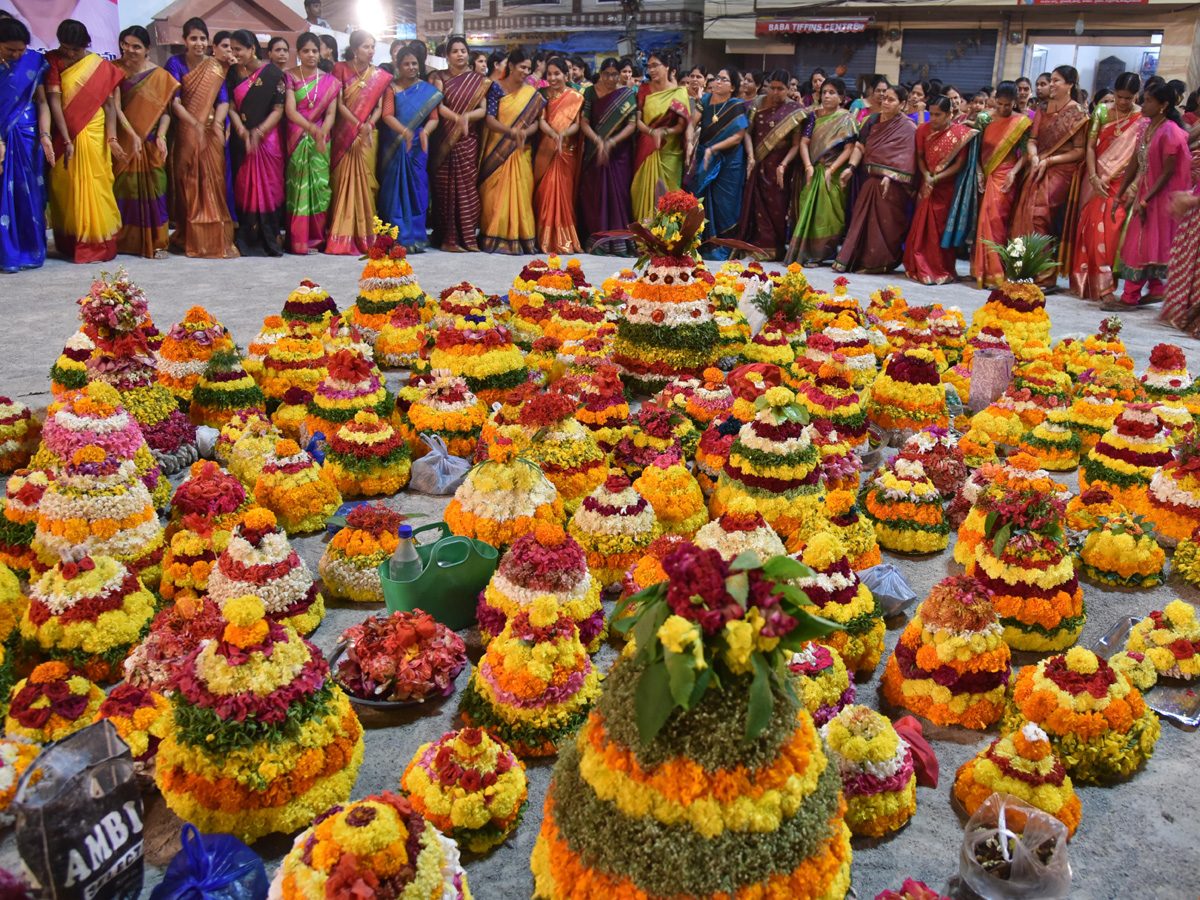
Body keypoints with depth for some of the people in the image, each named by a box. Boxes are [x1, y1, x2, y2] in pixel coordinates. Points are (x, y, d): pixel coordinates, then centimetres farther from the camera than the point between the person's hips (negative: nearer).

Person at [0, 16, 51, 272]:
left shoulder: (34, 62, 1)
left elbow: (42, 102, 2)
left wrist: (45, 135, -10)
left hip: (27, 137, 1)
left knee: (29, 193, 4)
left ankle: (31, 251, 14)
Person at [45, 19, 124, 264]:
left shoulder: (102, 66, 2)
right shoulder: (53, 61, 0)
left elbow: (109, 104, 0)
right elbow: (54, 101, -8)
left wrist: (112, 137, -12)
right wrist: (66, 141, -16)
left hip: (94, 136, 0)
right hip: (65, 136, 0)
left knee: (93, 188, 1)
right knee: (65, 188, 4)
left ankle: (97, 243, 10)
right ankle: (70, 244, 12)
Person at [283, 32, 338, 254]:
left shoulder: (329, 81, 10)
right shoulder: (290, 77, 4)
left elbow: (331, 113, 3)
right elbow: (290, 110, -7)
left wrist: (322, 135, -17)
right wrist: (313, 129, -22)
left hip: (321, 142, 2)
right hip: (297, 139, -2)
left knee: (320, 185, -3)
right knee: (299, 186, -4)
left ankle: (316, 237, 4)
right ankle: (299, 240, -1)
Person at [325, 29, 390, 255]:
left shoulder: (379, 75, 9)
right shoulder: (341, 69, 2)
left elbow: (379, 107, 5)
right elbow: (339, 104, -5)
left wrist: (369, 125, -14)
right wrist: (358, 124, -18)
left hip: (367, 135, 2)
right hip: (344, 133, -2)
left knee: (364, 182, -2)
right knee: (343, 181, -3)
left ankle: (363, 236, 2)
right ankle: (342, 238, -1)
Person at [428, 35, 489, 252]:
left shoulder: (478, 80, 10)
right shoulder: (441, 78, 8)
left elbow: (483, 110, 1)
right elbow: (439, 106, -5)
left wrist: (467, 116, -18)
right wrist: (457, 118, -23)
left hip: (468, 141, 1)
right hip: (445, 140, -1)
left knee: (467, 187, -2)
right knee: (445, 187, -3)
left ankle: (467, 237, 2)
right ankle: (447, 238, -2)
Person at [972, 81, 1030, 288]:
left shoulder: (1022, 122, 0)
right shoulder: (984, 119, 7)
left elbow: (1025, 153, -1)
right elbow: (975, 148, 8)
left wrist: (1014, 172, -15)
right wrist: (979, 172, -4)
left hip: (1005, 178, -3)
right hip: (985, 176, 3)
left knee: (995, 220, -10)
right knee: (983, 219, 3)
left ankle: (994, 273, -8)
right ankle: (981, 269, 11)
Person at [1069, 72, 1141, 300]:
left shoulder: (1143, 119, 0)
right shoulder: (1102, 111, 4)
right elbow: (1090, 147, 1)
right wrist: (1094, 177, -10)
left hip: (1122, 184, -2)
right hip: (1097, 180, 2)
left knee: (1111, 232, -9)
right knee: (1090, 228, 1)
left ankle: (1105, 286, -3)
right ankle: (1085, 282, 10)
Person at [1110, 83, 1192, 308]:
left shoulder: (1169, 132, -18)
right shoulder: (1145, 127, 5)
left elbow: (1168, 172, -18)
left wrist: (1145, 201, -20)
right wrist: (1120, 195, 9)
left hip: (1161, 194, -8)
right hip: (1144, 191, 8)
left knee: (1144, 244, -5)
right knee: (1139, 242, 12)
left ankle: (1130, 297, 0)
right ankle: (1155, 290, 22)